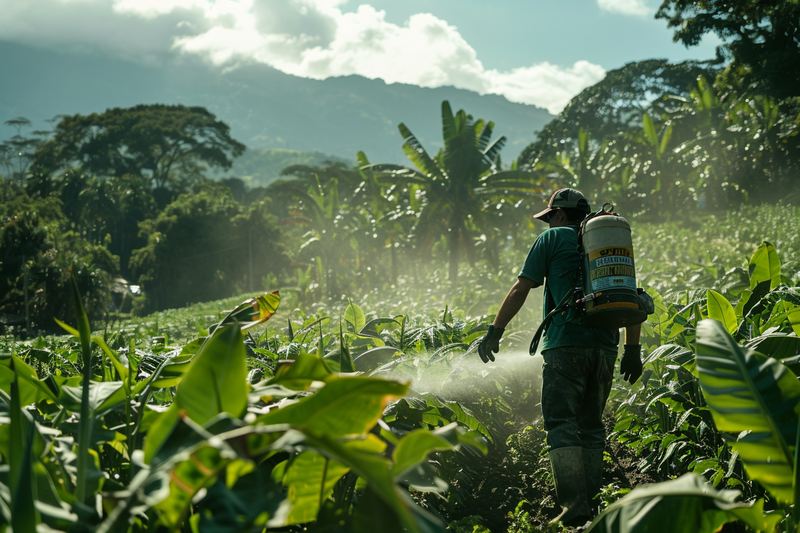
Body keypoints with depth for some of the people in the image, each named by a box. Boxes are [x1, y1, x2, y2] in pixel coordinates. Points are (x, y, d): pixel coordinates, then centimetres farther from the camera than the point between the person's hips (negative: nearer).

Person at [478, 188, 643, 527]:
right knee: (591, 425, 12)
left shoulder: (553, 238, 6)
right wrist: (633, 349, 19)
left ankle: (575, 505, -18)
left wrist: (495, 331, 7)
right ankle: (592, 505, 10)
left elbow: (521, 289, 2)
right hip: (605, 346, 5)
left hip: (567, 343, -5)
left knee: (562, 423, -7)